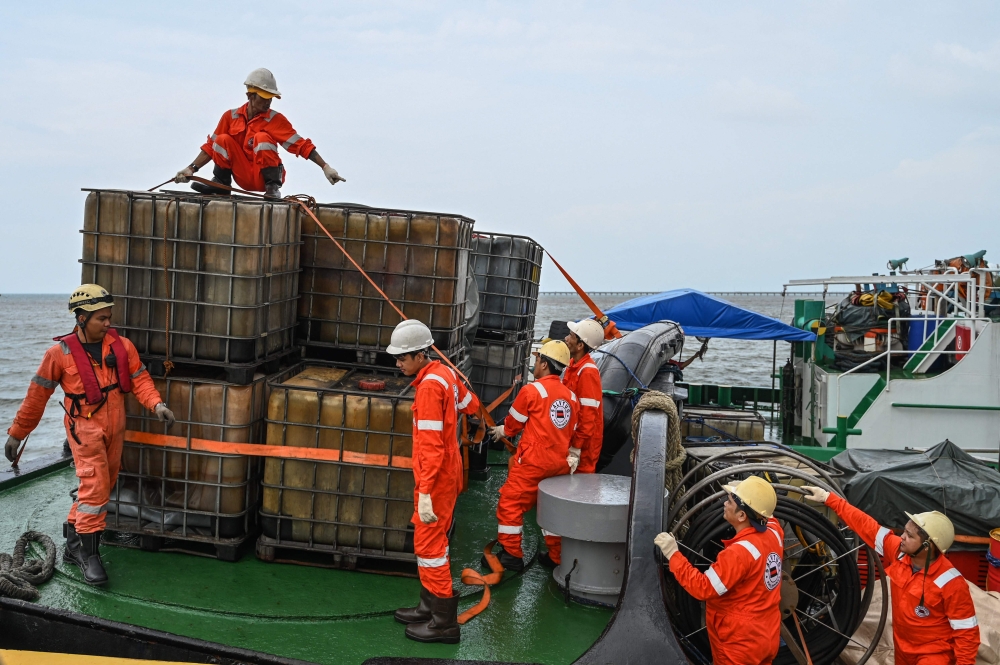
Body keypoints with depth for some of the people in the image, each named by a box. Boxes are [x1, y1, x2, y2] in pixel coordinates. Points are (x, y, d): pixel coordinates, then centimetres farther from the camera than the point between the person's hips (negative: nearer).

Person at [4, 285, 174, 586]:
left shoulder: (121, 346, -1)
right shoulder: (60, 354, -9)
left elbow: (139, 378, 0)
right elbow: (36, 396, -3)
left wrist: (156, 404, -19)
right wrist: (17, 434, 3)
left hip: (115, 429, 5)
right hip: (85, 429, -5)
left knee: (101, 487, 12)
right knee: (94, 487, -11)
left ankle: (74, 542, 29)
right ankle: (89, 554, 0)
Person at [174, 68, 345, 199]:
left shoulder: (276, 120, -7)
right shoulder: (231, 117, 1)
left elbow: (301, 145, -13)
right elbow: (212, 146, 5)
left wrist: (325, 167, -23)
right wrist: (191, 168, -5)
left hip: (265, 177, -2)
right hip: (244, 178, 2)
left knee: (262, 137, -24)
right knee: (224, 139, -13)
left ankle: (273, 187, -19)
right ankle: (221, 184, -4)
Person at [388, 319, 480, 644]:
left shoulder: (429, 387, -23)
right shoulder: (444, 373, 4)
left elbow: (431, 447, -26)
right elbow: (471, 405, 18)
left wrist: (424, 493, -27)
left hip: (436, 478, -10)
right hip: (447, 472, 10)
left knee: (428, 544, -2)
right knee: (431, 539, 18)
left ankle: (444, 621, 5)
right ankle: (430, 607, 30)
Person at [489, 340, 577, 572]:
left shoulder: (532, 390, -10)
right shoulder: (571, 396, 7)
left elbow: (514, 422, 2)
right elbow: (572, 432, 12)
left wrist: (502, 430, 22)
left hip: (533, 461, -6)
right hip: (560, 463, 7)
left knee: (511, 504, 3)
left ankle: (511, 555, 4)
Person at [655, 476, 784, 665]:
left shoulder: (739, 552, -30)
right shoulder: (774, 532, -5)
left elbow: (703, 588, -27)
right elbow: (766, 517, 21)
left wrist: (673, 554, -23)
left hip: (740, 647, -8)